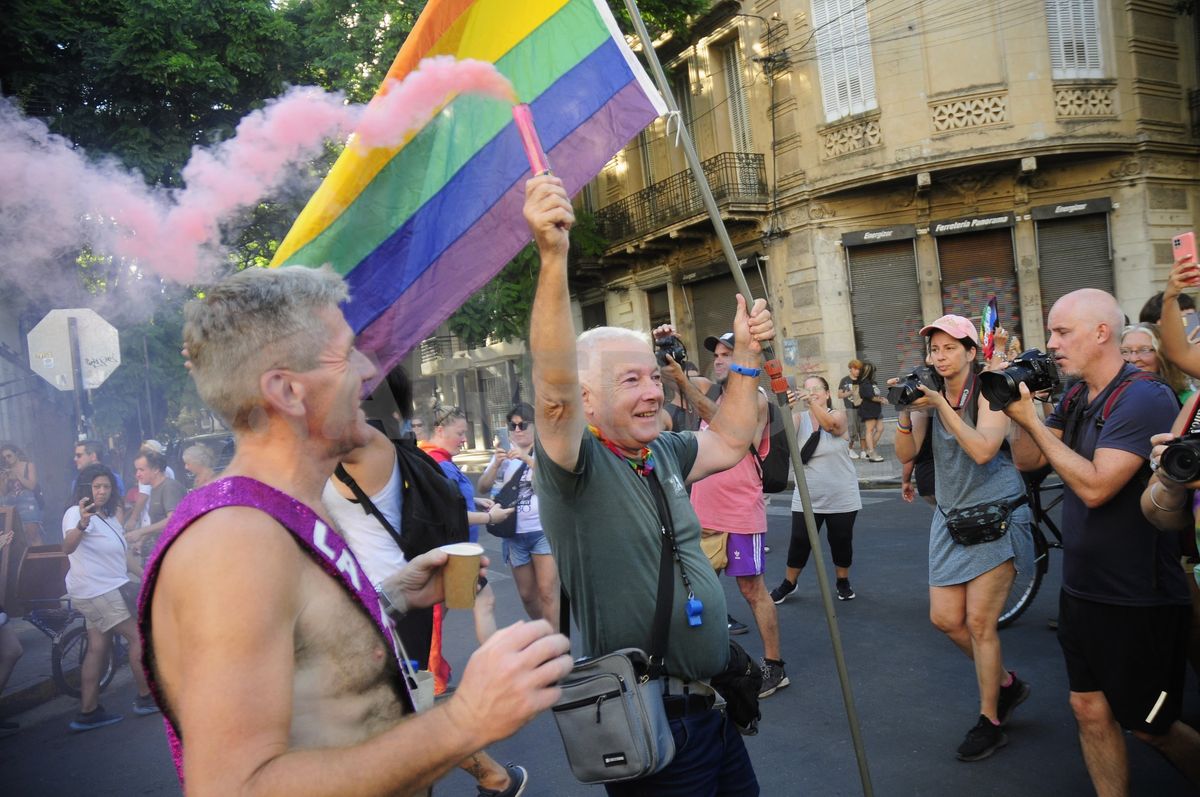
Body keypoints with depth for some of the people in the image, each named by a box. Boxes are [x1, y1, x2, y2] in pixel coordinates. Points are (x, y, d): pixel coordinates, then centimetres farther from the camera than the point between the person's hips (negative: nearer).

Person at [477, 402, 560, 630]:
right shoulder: (504, 455, 9)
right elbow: (483, 487, 1)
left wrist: (528, 459, -27)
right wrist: (496, 465, -17)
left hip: (544, 530, -4)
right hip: (515, 533, 4)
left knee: (547, 592, -12)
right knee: (527, 595, 13)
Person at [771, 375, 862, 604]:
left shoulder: (839, 415, -5)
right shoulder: (799, 418, 0)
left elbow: (830, 425, -29)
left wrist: (812, 402, -46)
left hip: (842, 497, -1)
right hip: (807, 497, 1)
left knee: (841, 541, 8)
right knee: (799, 541, 1)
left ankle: (843, 581, 32)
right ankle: (788, 583, 21)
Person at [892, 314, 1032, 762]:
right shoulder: (929, 395, 4)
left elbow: (983, 449, -26)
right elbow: (906, 454, -4)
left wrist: (942, 405, -28)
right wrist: (906, 411, -19)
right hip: (951, 517, 6)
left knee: (979, 623, -5)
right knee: (944, 619, 5)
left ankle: (990, 721, 12)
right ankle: (1006, 682, 30)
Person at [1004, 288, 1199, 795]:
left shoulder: (1145, 398, -19)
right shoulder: (1074, 401, 6)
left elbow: (1095, 486, -26)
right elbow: (1027, 461, 7)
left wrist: (1032, 420, -22)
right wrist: (1017, 406, -7)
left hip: (1138, 604, -7)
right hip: (1081, 591, 7)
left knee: (1148, 726, 9)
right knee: (1090, 709, 12)